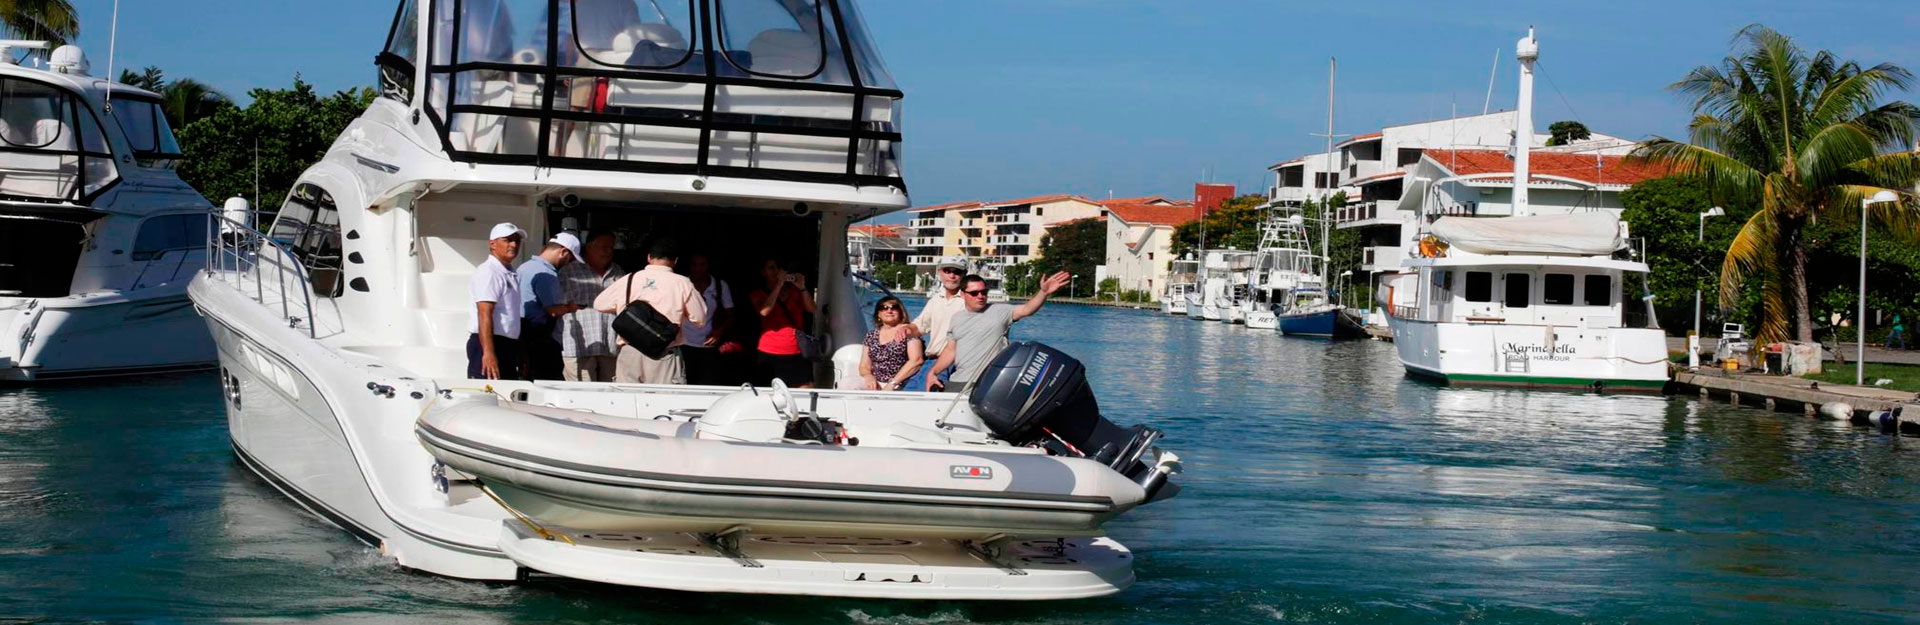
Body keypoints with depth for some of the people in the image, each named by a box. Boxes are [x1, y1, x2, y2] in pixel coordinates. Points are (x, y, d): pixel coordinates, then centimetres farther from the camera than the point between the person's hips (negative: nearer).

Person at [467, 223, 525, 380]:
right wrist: (488, 353, -28)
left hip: (508, 347, 10)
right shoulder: (488, 273, -11)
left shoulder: (509, 274, 20)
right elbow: (484, 315, -20)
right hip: (490, 344, -10)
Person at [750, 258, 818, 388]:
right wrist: (779, 285, -12)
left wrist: (802, 288, -9)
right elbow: (764, 311, -12)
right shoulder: (758, 294, 10)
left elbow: (813, 309, 3)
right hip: (769, 355, -2)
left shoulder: (794, 290, 17)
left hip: (797, 353, 2)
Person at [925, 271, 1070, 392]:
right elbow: (951, 351, 16)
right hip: (957, 382, 5)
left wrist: (1044, 293, -35)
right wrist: (932, 373, 4)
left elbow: (1026, 309, -17)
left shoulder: (999, 311, -2)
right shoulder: (957, 318, 14)